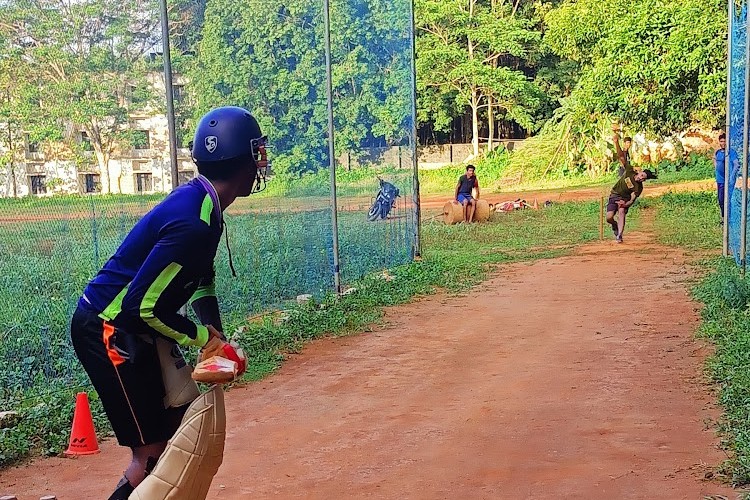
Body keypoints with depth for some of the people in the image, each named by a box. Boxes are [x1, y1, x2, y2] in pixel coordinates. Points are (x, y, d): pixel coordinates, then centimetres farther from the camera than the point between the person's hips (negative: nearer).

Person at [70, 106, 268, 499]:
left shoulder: (198, 199, 4)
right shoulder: (193, 224, -26)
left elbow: (200, 279, 14)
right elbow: (143, 306, -25)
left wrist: (215, 339, 3)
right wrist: (205, 337, -14)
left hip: (129, 329, 10)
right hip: (107, 332, -10)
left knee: (181, 422, 14)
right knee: (152, 450, -3)